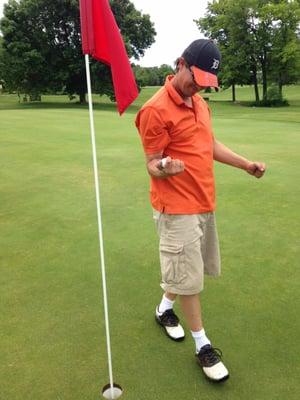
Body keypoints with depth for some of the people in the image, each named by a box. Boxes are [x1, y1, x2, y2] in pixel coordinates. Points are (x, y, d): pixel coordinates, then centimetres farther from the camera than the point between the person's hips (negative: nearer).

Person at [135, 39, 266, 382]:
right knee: (189, 277, 1)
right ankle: (202, 345, 19)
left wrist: (247, 164, 16)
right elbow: (152, 164, -14)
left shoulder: (200, 103, 11)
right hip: (177, 208, -8)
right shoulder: (156, 109, -16)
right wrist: (165, 169, -36)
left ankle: (164, 308, 44)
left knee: (188, 270, 20)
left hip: (204, 202, 9)